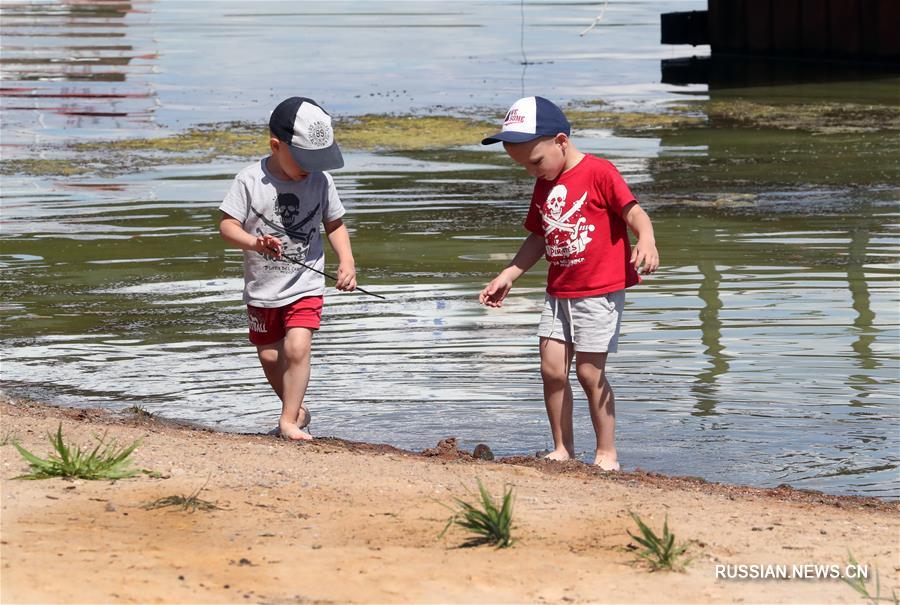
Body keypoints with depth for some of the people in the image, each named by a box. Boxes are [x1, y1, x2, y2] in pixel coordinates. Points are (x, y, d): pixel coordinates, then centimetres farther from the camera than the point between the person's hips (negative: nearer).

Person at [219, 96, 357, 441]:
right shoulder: (250, 180, -13)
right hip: (262, 288, 1)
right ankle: (296, 408, 37)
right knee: (269, 357, 13)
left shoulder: (320, 181, -6)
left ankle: (288, 421, -11)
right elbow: (227, 226, -13)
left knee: (297, 347, -19)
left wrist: (346, 260, -9)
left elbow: (334, 224, 6)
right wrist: (254, 243, -33)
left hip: (305, 286, -1)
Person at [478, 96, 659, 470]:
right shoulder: (543, 185, 11)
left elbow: (634, 213, -17)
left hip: (600, 291, -7)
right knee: (552, 369, 2)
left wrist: (646, 242, -37)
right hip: (559, 292, 7)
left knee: (589, 372, -6)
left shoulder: (599, 173, -11)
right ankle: (562, 449, 13)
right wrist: (507, 277, 17)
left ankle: (606, 452, 5)